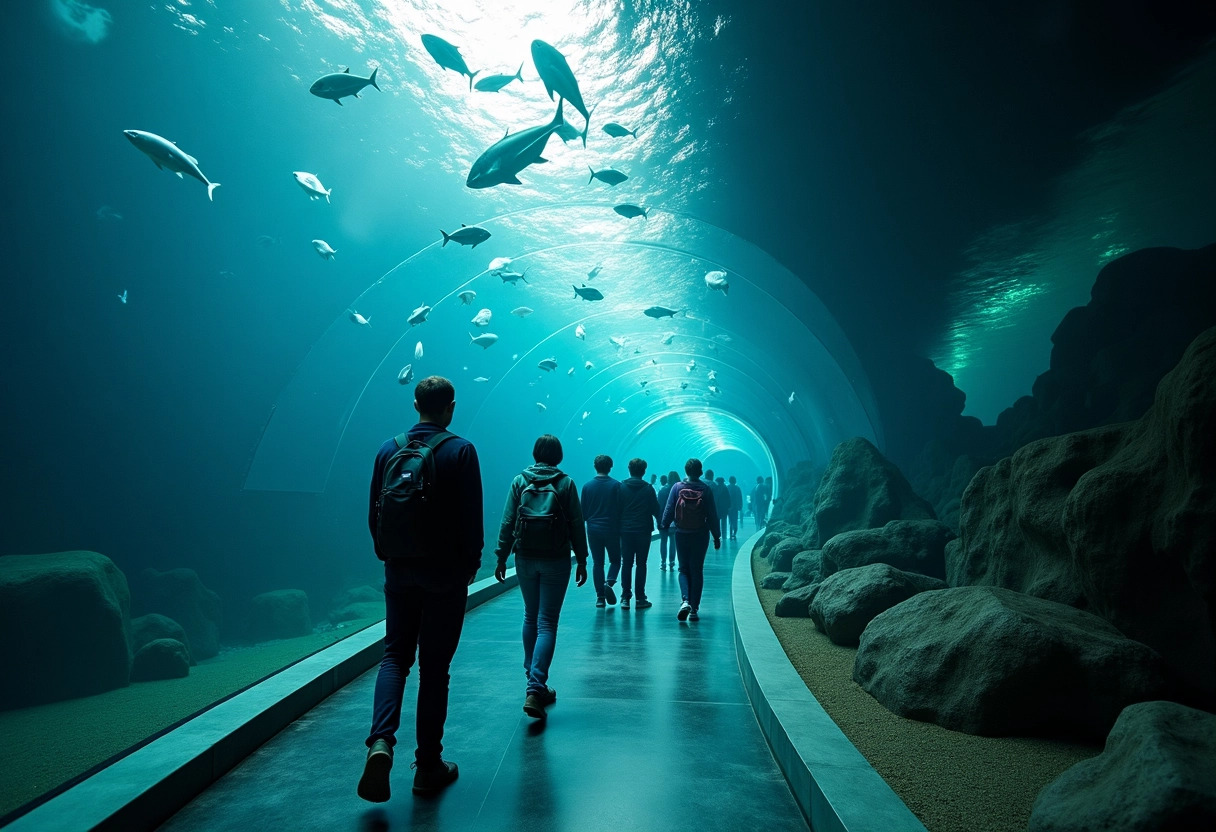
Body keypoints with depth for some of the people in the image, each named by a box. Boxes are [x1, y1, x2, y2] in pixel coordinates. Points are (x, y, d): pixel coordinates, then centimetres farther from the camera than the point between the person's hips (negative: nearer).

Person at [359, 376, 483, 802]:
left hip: (400, 572, 3)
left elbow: (374, 512, 7)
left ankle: (381, 742, -5)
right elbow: (472, 515, -12)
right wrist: (471, 563, 1)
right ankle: (428, 766, 17)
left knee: (395, 655, 15)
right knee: (434, 666, 7)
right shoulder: (460, 450, -10)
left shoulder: (389, 449, 2)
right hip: (446, 574, -3)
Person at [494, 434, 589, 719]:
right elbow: (576, 524, -2)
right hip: (555, 560, -2)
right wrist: (581, 560, 5)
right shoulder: (565, 483, -3)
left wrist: (501, 557, 5)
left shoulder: (520, 481, 1)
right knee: (547, 623, -1)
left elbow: (507, 521, 0)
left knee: (530, 618, 18)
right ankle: (535, 688, -13)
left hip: (525, 559, 2)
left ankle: (535, 682, 27)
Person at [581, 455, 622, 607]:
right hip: (611, 530, -2)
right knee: (615, 560, 13)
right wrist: (619, 529, 3)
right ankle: (609, 582, -13)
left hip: (593, 530, 2)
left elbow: (583, 511, 3)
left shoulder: (587, 486, 0)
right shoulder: (616, 485, -6)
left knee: (597, 562, 8)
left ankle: (600, 597, 5)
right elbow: (620, 509, -6)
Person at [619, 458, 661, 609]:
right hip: (643, 530, -1)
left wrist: (618, 527, 8)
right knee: (641, 564, 5)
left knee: (626, 564, 7)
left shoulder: (621, 487, 0)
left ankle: (625, 598, 6)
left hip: (625, 530, 2)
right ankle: (640, 598, 5)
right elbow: (655, 510, -2)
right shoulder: (648, 488, -4)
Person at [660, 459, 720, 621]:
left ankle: (685, 600, -11)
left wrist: (663, 525, 13)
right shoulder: (706, 490, -6)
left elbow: (669, 510, -3)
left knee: (684, 569, 12)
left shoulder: (677, 487, -6)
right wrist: (716, 536, 5)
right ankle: (694, 609, 8)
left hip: (681, 535, 0)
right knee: (697, 571, 8)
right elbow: (712, 515, -3)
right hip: (700, 536, 0)